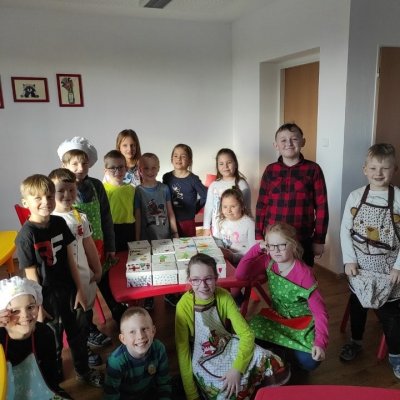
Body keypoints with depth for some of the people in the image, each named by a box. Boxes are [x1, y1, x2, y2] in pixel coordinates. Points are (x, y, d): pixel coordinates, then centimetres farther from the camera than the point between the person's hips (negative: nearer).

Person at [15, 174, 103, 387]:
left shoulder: (59, 223, -6)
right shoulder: (26, 235, -21)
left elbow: (70, 259, 1)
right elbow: (31, 276, -16)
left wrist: (79, 289, 4)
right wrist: (38, 307, -11)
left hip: (69, 291, 5)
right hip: (48, 297, -5)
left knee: (78, 334, 21)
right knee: (52, 341, 17)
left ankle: (84, 370, 46)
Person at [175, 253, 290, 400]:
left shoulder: (223, 296, -15)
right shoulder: (184, 306, -23)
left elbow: (246, 334, -14)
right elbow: (182, 351, -16)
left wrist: (237, 369, -27)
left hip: (227, 347, 3)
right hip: (203, 360, -3)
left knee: (278, 370, -12)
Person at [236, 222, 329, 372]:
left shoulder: (304, 273, -22)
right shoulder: (268, 262, -9)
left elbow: (319, 310, -22)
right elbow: (240, 274, -16)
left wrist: (320, 342, -35)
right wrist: (256, 249, -21)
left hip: (302, 323, -3)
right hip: (275, 317, 3)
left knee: (309, 362, -26)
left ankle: (285, 351, 8)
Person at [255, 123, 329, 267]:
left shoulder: (313, 169, -2)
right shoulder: (270, 170, 3)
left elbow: (321, 206, -1)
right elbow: (261, 205, 5)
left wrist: (319, 240, -1)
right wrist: (259, 237, 3)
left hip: (303, 240, -1)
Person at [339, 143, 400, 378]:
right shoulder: (356, 196, -5)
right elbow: (345, 229, -3)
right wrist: (349, 259, -9)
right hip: (359, 265, 2)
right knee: (357, 303, 18)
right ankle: (356, 342, 40)